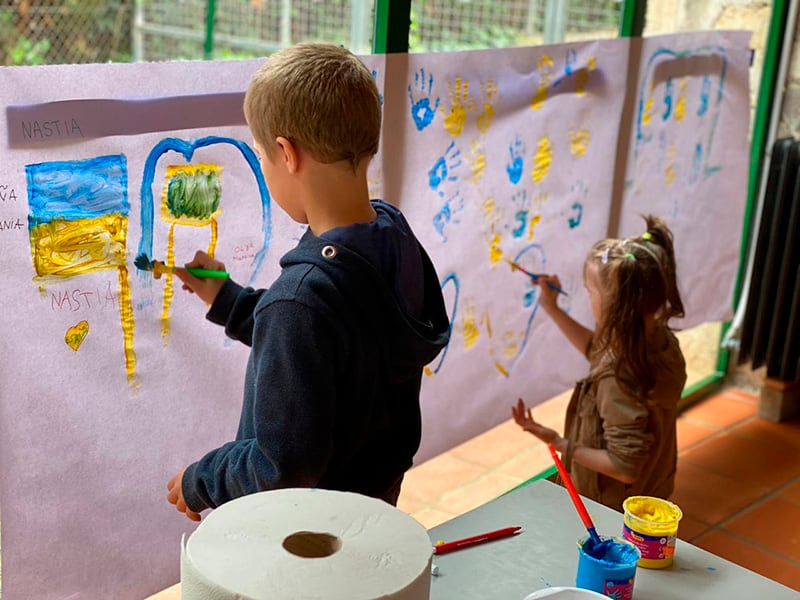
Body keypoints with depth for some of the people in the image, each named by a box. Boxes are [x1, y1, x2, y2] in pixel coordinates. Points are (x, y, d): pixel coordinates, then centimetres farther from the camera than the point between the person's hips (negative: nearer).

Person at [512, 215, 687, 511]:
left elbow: (625, 469, -31)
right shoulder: (661, 340, -11)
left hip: (610, 508, -8)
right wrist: (553, 310, 10)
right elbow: (598, 349, 10)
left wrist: (560, 443, -26)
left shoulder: (619, 381, -37)